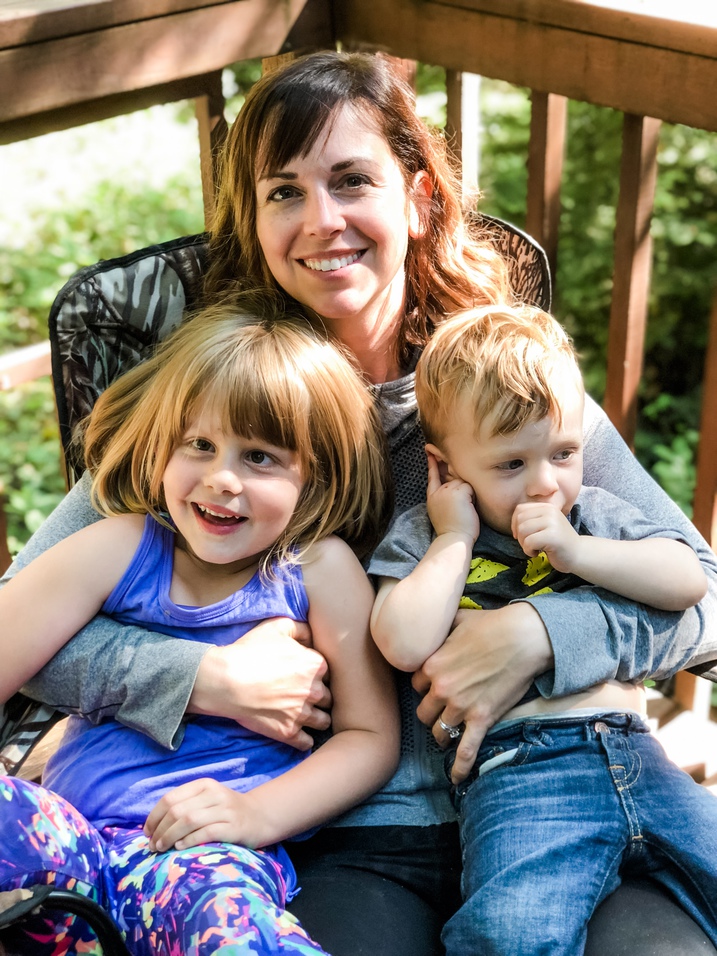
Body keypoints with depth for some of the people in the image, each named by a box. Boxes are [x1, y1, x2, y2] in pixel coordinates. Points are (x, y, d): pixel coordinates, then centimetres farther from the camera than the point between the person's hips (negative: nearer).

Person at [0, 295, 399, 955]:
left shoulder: (320, 567, -1)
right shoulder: (117, 551, 1)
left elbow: (371, 736, 1)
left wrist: (257, 813, -12)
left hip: (219, 851, -3)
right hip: (73, 832, 4)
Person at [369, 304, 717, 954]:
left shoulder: (595, 514, 20)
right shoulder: (422, 537, 9)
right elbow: (405, 645, -8)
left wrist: (576, 552, -2)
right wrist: (456, 536, -2)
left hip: (634, 753, 5)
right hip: (517, 769, -5)